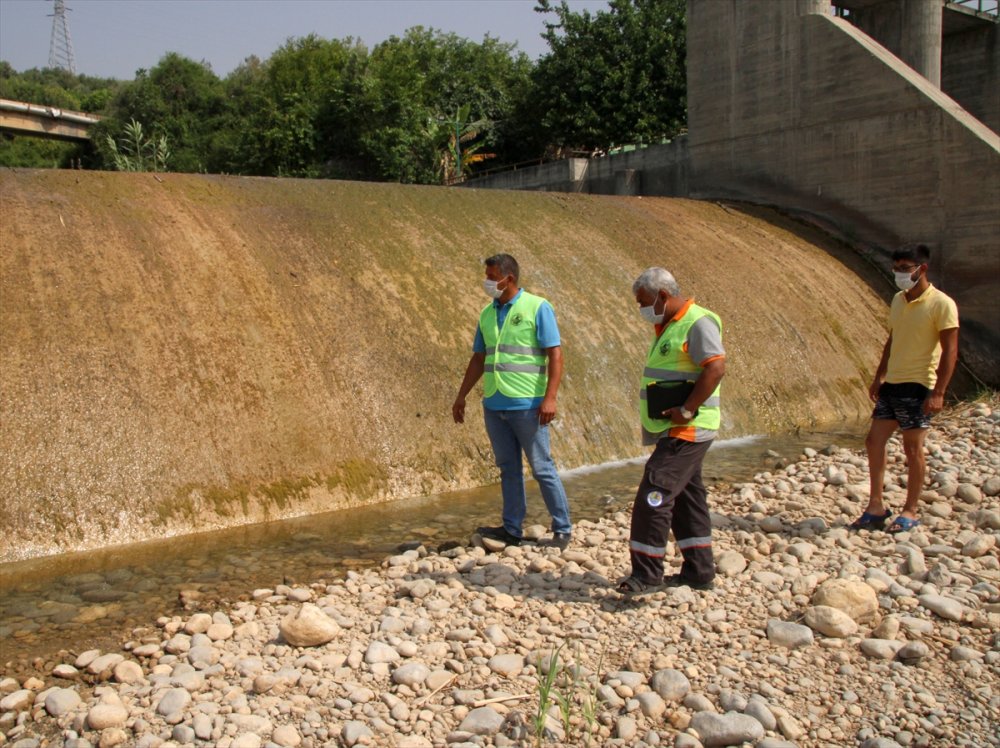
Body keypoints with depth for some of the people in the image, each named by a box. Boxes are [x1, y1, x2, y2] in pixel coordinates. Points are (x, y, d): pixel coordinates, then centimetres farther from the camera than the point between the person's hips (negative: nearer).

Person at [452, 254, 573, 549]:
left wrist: (550, 397, -19)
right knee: (508, 468, 11)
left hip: (526, 405, -6)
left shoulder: (537, 308, -5)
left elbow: (555, 355, -9)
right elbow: (478, 359, 19)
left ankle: (562, 529, 10)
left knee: (542, 468, 0)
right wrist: (461, 396, 16)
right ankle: (512, 529, 19)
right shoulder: (487, 313, 12)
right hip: (493, 404, 6)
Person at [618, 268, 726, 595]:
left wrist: (686, 410, -25)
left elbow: (716, 368, -24)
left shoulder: (698, 323, -14)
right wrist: (652, 425, 16)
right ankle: (699, 571, 23)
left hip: (687, 431, -10)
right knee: (686, 497, 14)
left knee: (653, 496, -12)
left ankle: (646, 573, -5)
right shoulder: (667, 327, 16)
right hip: (672, 431, 10)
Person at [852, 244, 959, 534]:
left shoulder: (941, 304, -12)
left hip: (918, 387, -7)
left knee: (912, 449, 1)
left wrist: (938, 392, -19)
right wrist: (878, 377, 14)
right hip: (891, 384, 7)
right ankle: (876, 507, 16)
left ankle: (910, 512, 15)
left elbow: (950, 351, -14)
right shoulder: (898, 300, 11)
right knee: (874, 442, 6)